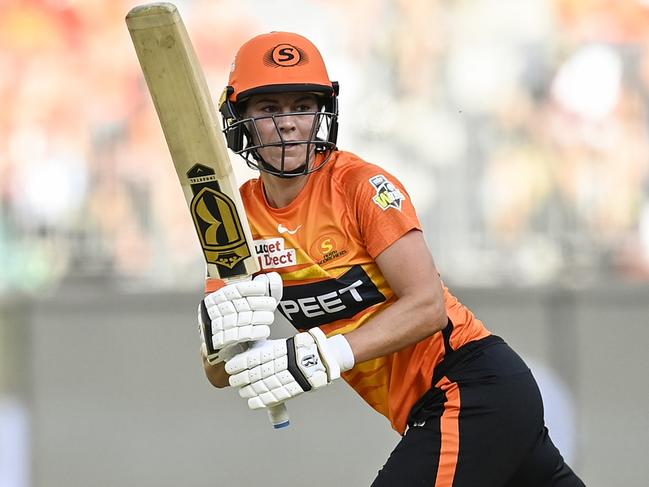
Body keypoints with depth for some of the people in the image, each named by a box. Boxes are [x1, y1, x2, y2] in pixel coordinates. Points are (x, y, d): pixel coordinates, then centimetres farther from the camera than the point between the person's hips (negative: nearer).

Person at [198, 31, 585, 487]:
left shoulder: (360, 185, -12)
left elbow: (428, 306, -21)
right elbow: (223, 376, 1)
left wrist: (321, 357, -31)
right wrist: (221, 341, -24)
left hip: (474, 385, -7)